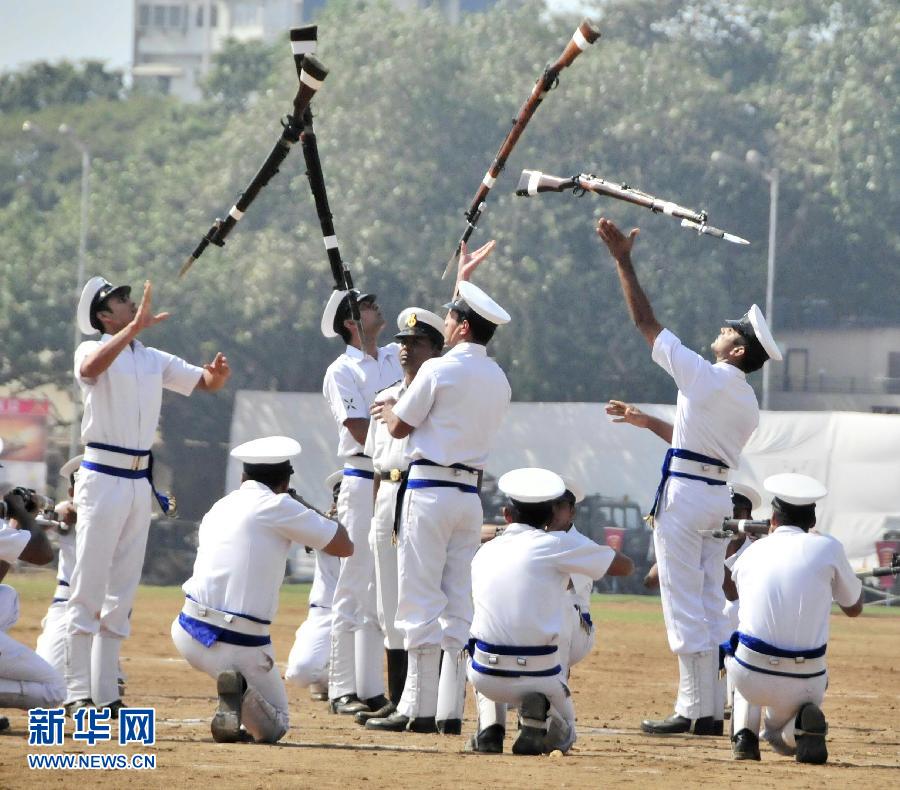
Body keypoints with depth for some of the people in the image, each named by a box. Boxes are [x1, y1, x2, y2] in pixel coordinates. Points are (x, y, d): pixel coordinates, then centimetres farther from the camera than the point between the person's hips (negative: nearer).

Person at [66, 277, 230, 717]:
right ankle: (78, 693, -9)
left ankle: (106, 694, 11)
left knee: (121, 594, 8)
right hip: (102, 477, -7)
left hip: (140, 481, 7)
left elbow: (204, 382, 16)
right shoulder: (92, 350, -5)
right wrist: (135, 327, -38)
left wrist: (217, 373, -8)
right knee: (88, 589, -8)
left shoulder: (154, 360, 14)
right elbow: (91, 368, -28)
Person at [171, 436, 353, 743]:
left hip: (189, 635, 5)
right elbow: (344, 546, 1)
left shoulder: (218, 508, 12)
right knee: (274, 726, 17)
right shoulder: (278, 507, -6)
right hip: (242, 646, -5)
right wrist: (304, 505, 16)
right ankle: (244, 695, -19)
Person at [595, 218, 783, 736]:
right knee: (711, 603, 11)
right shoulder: (749, 404, 9)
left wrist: (624, 261, -3)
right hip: (720, 494, 8)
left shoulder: (703, 376, -12)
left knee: (685, 605, -6)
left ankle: (693, 708, -7)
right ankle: (708, 709, 11)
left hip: (685, 493, -8)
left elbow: (646, 323, -9)